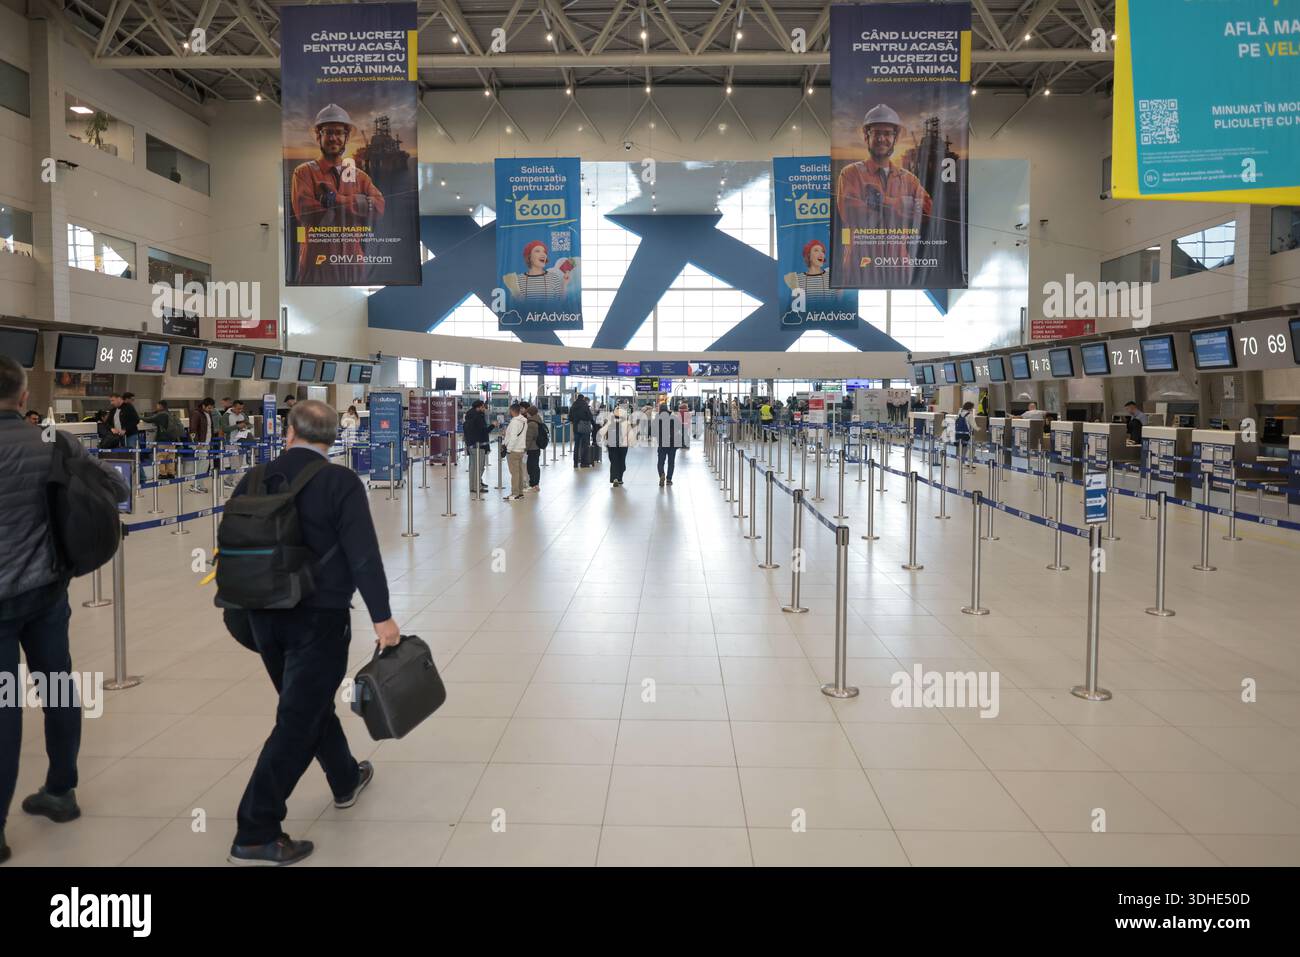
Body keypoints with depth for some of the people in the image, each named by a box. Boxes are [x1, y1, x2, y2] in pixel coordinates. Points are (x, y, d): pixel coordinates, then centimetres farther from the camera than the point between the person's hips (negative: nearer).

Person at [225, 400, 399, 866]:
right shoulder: (341, 482, -12)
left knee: (311, 702, 23)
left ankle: (346, 779, 43)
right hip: (319, 617, -6)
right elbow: (363, 555, -17)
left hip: (265, 616, 6)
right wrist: (381, 616, -13)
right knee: (298, 719, 0)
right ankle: (255, 834, 1)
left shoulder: (252, 481, 3)